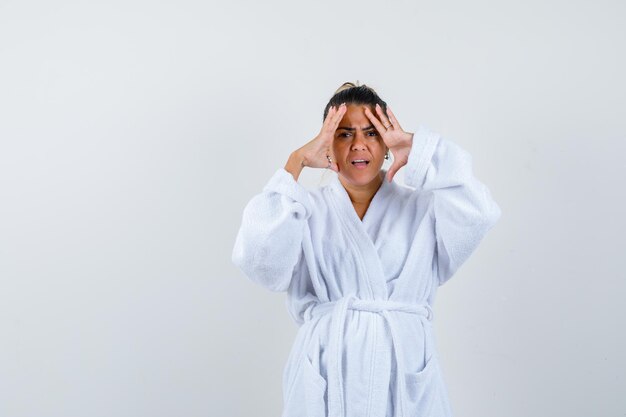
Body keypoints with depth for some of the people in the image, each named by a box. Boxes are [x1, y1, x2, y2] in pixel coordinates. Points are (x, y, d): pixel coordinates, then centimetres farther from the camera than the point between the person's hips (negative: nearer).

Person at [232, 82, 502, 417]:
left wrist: (419, 151, -13)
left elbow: (478, 215, -14)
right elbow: (261, 261, -14)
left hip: (405, 375, 1)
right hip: (326, 376, 0)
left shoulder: (421, 206, 6)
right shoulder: (308, 210, 5)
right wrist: (295, 164, -14)